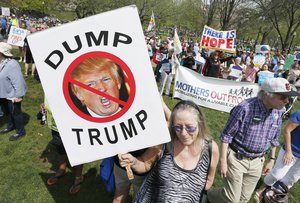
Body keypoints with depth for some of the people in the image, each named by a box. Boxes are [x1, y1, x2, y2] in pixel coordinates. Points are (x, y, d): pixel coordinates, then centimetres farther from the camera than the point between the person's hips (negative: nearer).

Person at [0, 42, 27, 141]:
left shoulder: (11, 64, -29)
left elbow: (18, 81, -30)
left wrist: (18, 95, -28)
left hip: (12, 95, -9)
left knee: (16, 112, 5)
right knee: (9, 111, 26)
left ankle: (20, 131, 22)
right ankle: (11, 125, 47)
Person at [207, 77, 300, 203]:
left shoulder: (278, 112, -4)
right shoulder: (245, 108, -24)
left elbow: (274, 139, 12)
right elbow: (226, 135, -17)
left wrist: (272, 159, 16)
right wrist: (223, 161, -15)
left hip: (257, 162, 6)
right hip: (236, 158, -6)